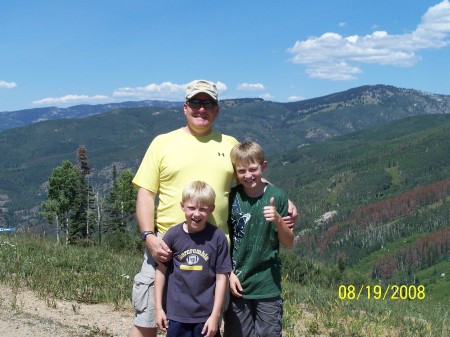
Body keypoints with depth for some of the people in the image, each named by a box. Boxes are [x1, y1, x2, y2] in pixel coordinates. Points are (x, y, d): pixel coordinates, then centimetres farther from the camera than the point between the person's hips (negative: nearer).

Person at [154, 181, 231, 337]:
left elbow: (222, 277, -5)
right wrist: (158, 307, 4)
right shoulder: (173, 235, -5)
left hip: (206, 316, -1)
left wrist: (215, 315, -6)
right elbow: (161, 270, 4)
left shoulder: (217, 237, -9)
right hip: (177, 314, 1)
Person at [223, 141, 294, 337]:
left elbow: (289, 243, -2)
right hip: (236, 282, 1)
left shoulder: (276, 197, -4)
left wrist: (278, 220, -19)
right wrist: (229, 273, -4)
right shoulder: (231, 197, -2)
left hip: (268, 284, -1)